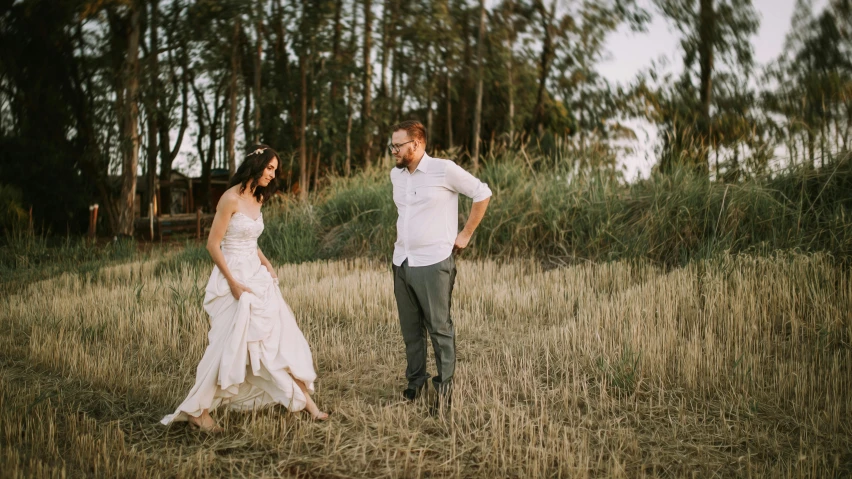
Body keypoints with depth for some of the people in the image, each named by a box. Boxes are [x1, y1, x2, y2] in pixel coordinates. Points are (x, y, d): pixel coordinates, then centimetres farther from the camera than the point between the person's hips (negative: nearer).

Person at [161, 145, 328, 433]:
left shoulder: (258, 198, 11)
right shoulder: (231, 199, -14)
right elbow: (213, 245, -15)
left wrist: (266, 263, 6)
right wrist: (233, 283, -18)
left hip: (257, 276, 8)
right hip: (234, 278, -8)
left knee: (281, 336, 6)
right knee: (230, 345, -6)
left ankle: (303, 399, 13)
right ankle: (198, 411, 6)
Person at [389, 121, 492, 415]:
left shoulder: (444, 170, -10)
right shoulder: (396, 175, 11)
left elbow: (482, 194, -4)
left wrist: (466, 234, -3)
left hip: (433, 262, -6)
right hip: (401, 261, 6)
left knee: (439, 328, -2)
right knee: (410, 329, 12)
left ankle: (444, 388, 7)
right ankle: (415, 382, 25)